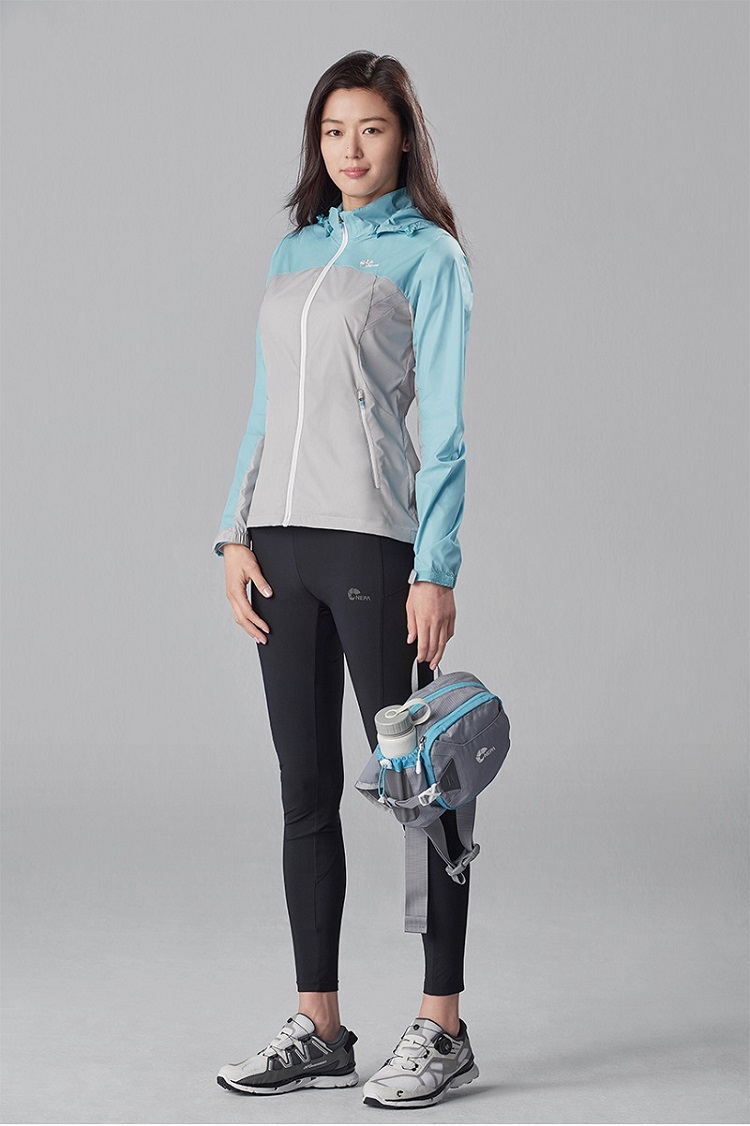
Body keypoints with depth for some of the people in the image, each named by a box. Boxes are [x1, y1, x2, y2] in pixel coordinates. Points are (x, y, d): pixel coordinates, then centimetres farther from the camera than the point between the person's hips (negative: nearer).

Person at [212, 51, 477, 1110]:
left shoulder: (428, 255, -1)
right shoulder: (294, 250, 17)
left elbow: (443, 426, -6)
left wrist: (436, 569, -13)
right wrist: (237, 534, 7)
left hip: (372, 539, -6)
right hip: (282, 542, 6)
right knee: (305, 788, 9)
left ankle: (441, 1027, 7)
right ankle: (319, 1028, 17)